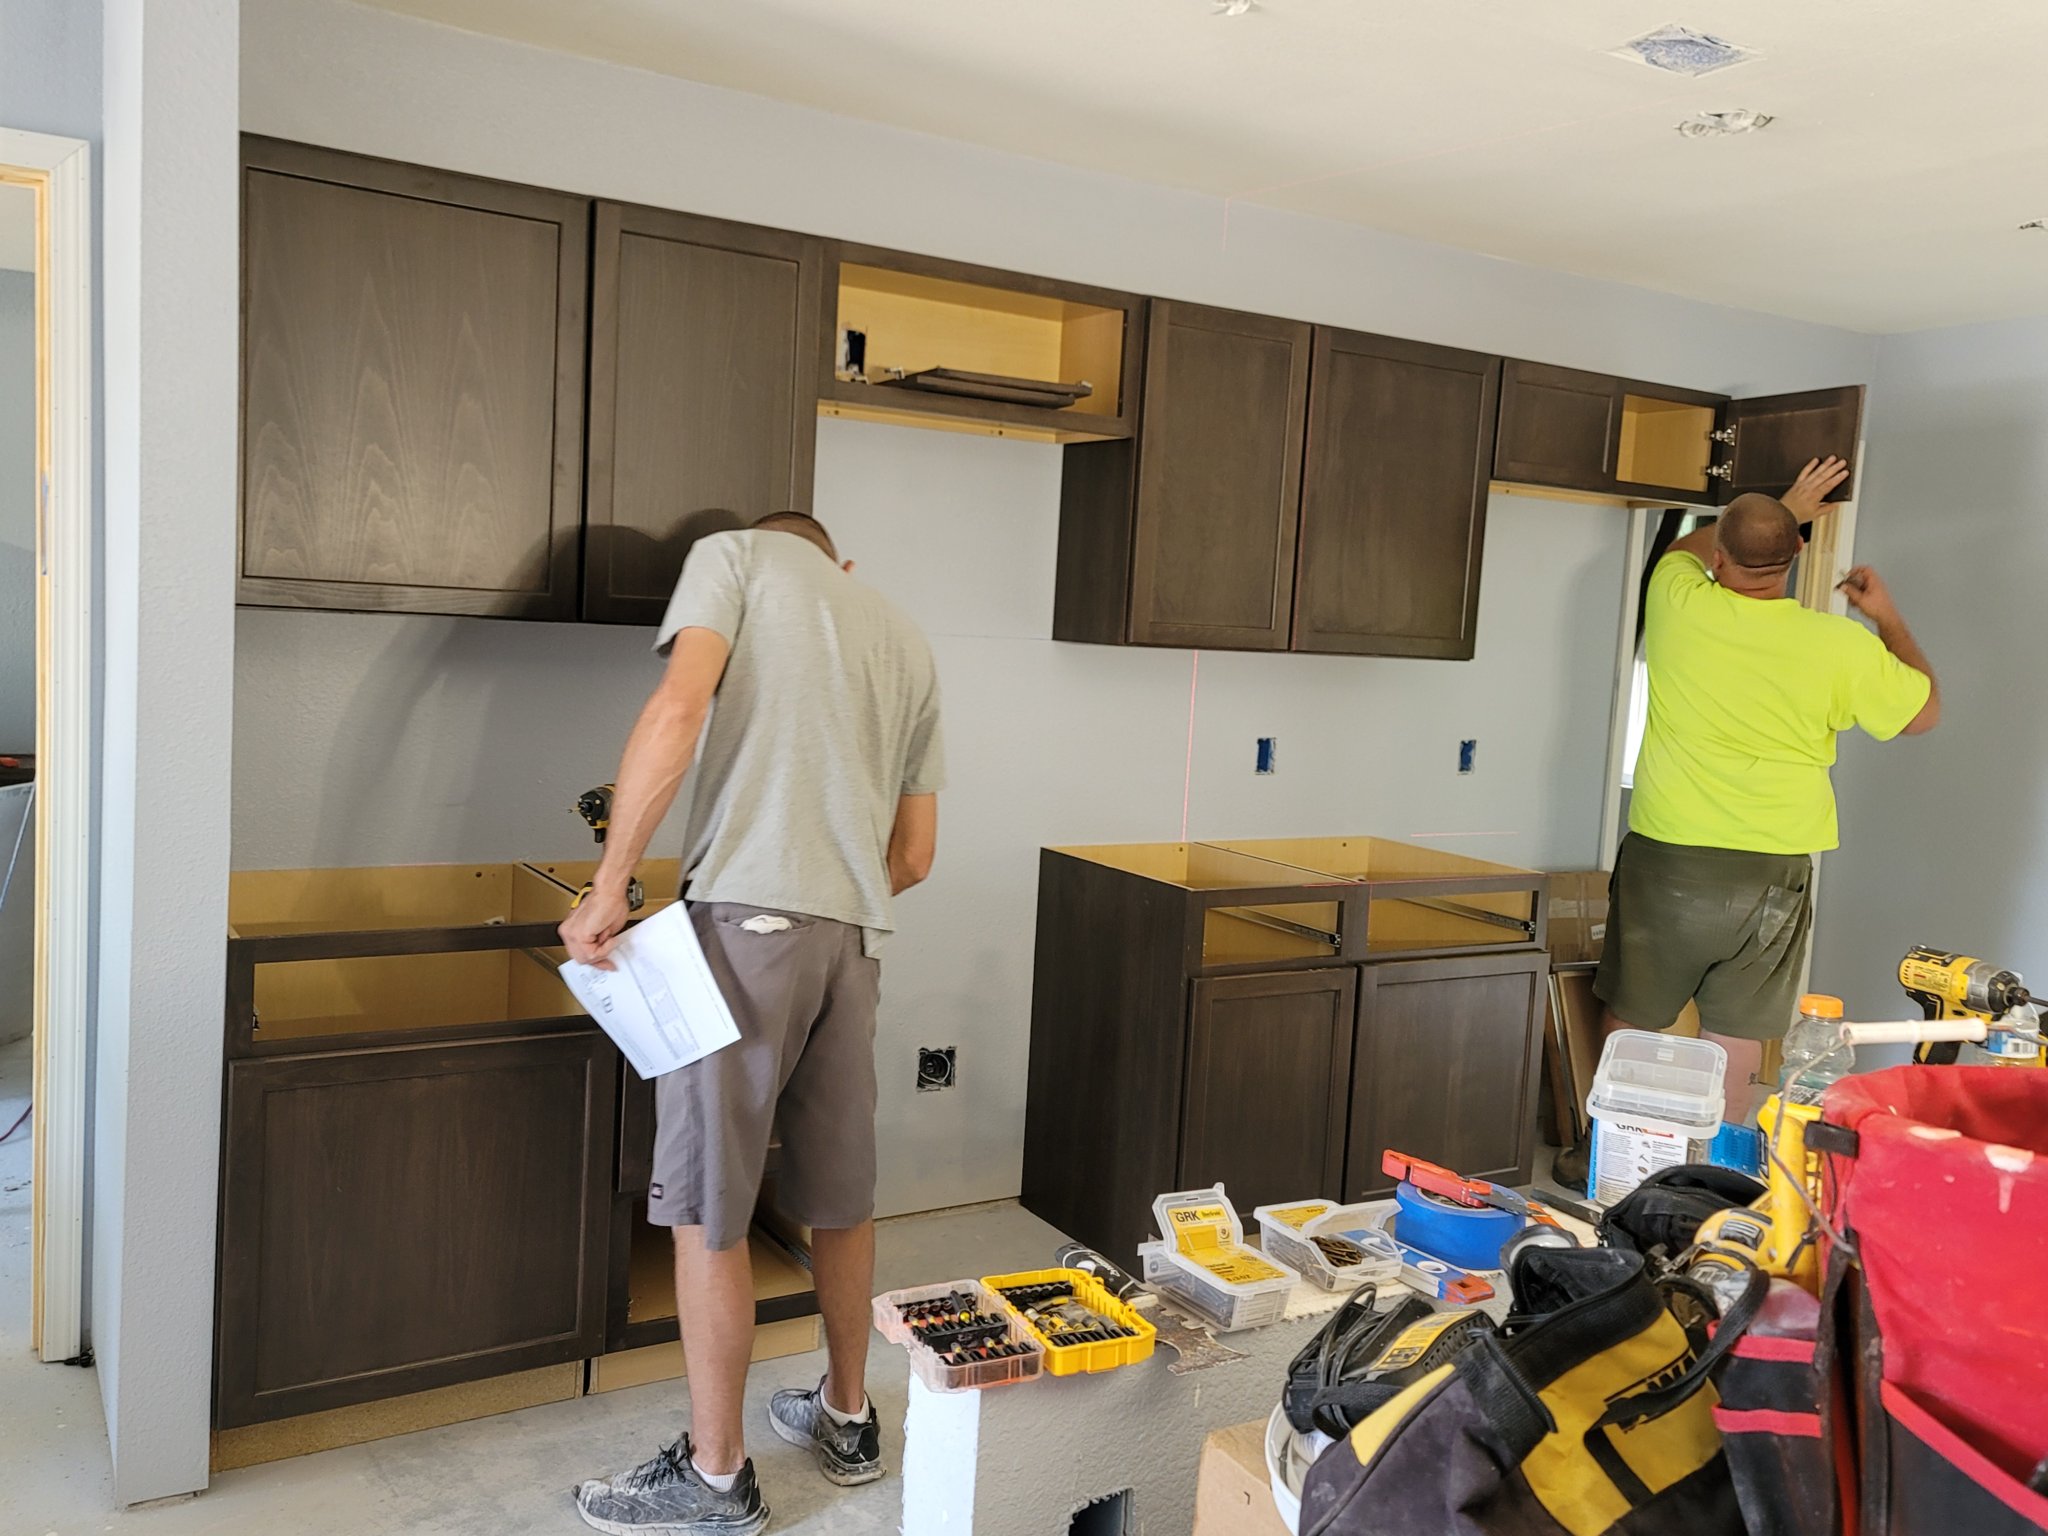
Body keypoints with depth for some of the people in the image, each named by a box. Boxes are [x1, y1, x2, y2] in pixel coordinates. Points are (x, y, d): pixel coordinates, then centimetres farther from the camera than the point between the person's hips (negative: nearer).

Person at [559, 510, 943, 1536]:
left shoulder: (736, 555, 8)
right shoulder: (907, 641, 22)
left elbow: (678, 709, -12)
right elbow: (914, 855, 19)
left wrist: (608, 886, -11)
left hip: (745, 917, -6)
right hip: (855, 938, 6)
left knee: (706, 1209, 5)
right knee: (840, 1197, 18)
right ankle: (847, 1418, 34)